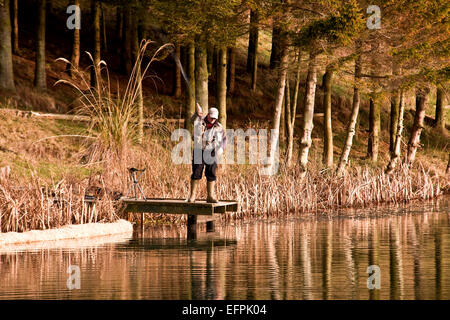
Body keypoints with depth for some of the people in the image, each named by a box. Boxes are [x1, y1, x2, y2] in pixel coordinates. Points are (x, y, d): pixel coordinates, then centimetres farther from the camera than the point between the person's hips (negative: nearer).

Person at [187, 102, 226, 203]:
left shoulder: (218, 127, 7)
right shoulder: (199, 122, 1)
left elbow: (223, 138, 14)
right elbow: (193, 120, -21)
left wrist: (221, 147, -6)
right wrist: (198, 114, -42)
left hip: (211, 153, 2)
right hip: (198, 151, -2)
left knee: (211, 175, 2)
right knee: (196, 174, -1)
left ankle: (211, 196, 8)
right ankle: (192, 196, 3)